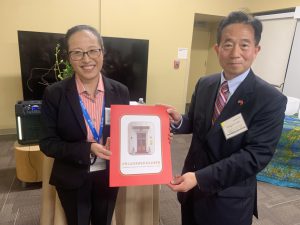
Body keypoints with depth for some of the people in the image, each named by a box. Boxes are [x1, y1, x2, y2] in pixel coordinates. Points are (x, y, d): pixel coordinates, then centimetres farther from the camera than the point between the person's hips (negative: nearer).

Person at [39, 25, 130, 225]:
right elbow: (47, 143, -12)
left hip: (109, 177, 2)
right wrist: (87, 149, -25)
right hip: (72, 180, -1)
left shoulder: (120, 91, -8)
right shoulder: (55, 94, -14)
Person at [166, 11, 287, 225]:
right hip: (192, 187, 5)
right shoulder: (204, 84, -2)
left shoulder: (271, 100, -18)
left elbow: (256, 155, -22)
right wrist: (179, 121, -15)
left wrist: (201, 177, -28)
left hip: (229, 201, -4)